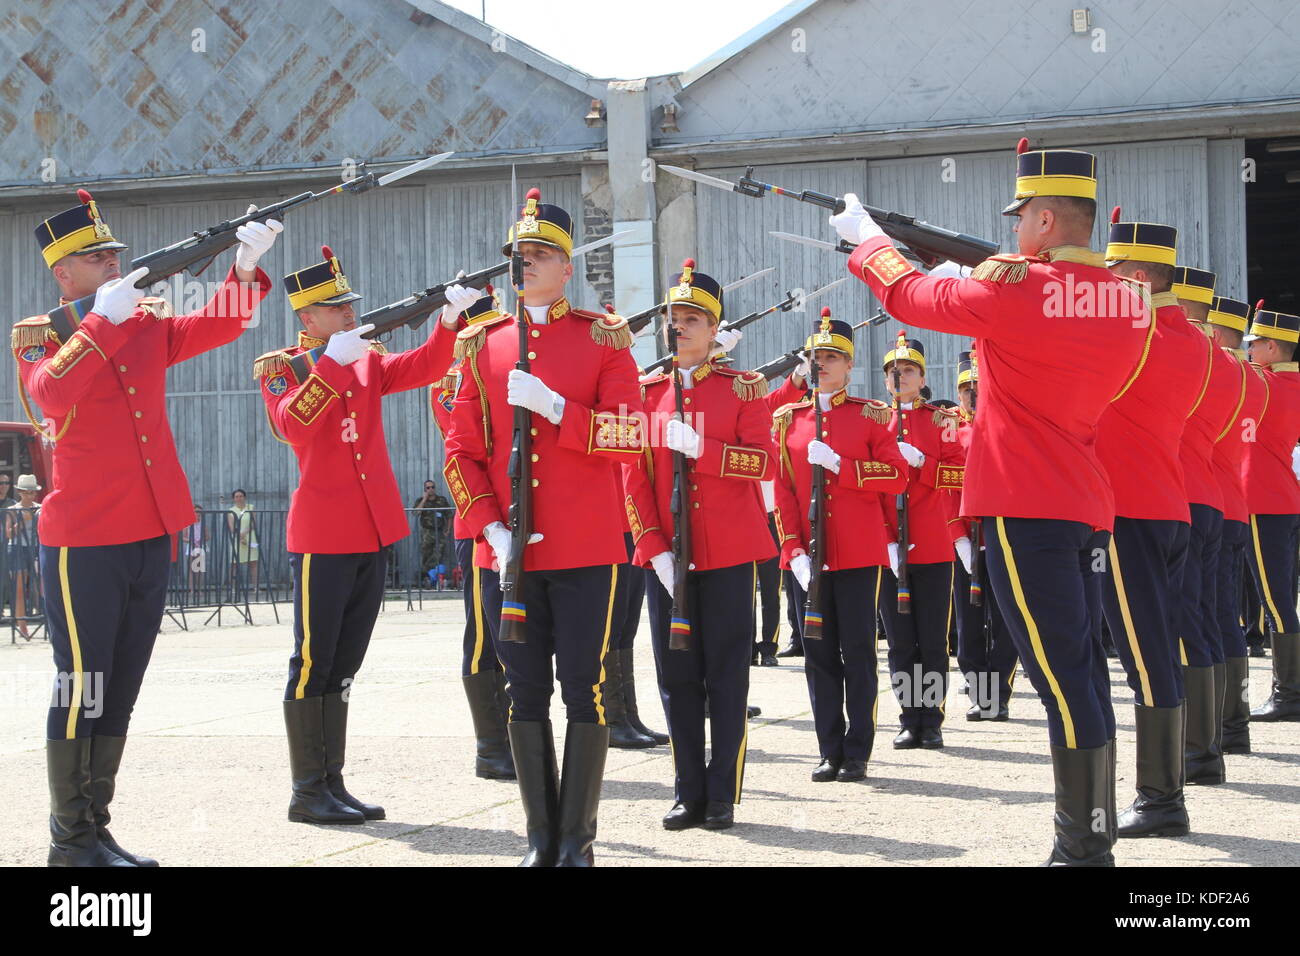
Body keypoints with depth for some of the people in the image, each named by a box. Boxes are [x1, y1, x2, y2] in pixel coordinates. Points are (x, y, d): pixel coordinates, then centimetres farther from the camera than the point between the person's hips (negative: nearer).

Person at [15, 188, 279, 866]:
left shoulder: (147, 324, 14)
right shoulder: (38, 334, -2)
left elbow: (220, 323, 10)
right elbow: (49, 392, -21)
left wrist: (246, 267, -5)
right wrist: (103, 320, -22)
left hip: (151, 534, 6)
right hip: (83, 542, -6)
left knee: (120, 690, 11)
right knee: (81, 688, -3)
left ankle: (94, 828, 20)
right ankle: (71, 838, 6)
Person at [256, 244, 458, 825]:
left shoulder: (368, 360, 15)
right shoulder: (279, 366, -2)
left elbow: (423, 367, 0)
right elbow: (292, 425, -20)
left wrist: (448, 320, -16)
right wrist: (331, 362, -27)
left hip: (374, 534, 7)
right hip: (321, 536, -6)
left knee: (342, 667, 11)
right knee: (313, 664, -3)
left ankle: (332, 783, 16)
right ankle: (308, 793, 2)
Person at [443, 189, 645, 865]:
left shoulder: (604, 339, 3)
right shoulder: (482, 345, 10)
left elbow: (629, 435, -7)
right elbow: (460, 447, 7)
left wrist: (554, 407, -18)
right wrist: (489, 526, -6)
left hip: (586, 548, -2)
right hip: (509, 550, 3)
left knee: (583, 688, 0)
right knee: (526, 692, 6)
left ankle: (577, 840, 9)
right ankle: (541, 838, 15)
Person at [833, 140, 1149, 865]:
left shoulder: (1011, 290, -14)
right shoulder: (1133, 304, 7)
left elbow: (907, 293, 0)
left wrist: (866, 238, 20)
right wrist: (976, 285, 25)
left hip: (1026, 508, -8)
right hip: (1090, 506, 8)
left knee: (1064, 679, -7)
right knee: (1083, 674, 14)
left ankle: (1084, 850, -4)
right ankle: (1093, 838, 22)